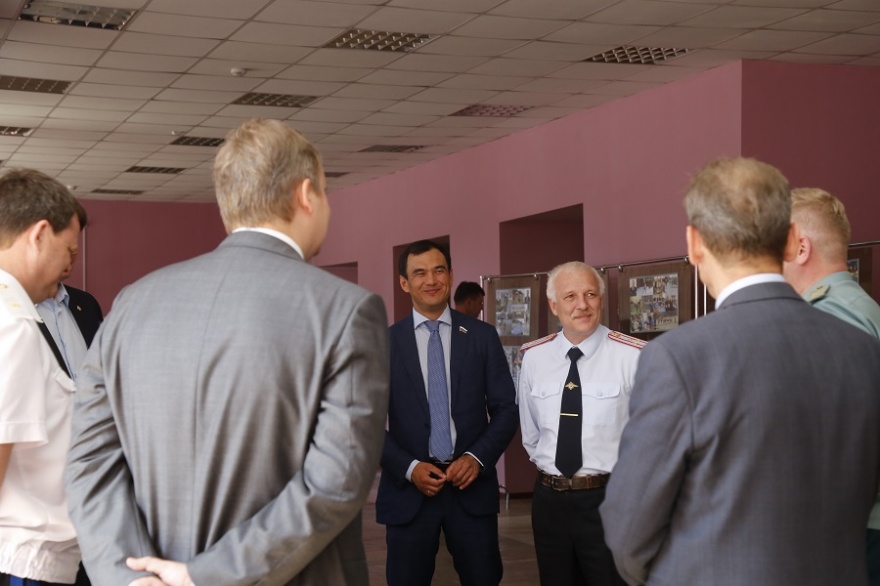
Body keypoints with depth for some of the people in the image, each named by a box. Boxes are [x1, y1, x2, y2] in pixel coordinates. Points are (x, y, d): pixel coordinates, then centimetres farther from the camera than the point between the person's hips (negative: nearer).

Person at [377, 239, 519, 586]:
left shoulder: (482, 336, 4)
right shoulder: (384, 343, 1)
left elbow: (506, 409, 5)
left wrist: (478, 458, -9)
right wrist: (409, 468, -12)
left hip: (471, 484, 1)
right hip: (408, 488, -1)